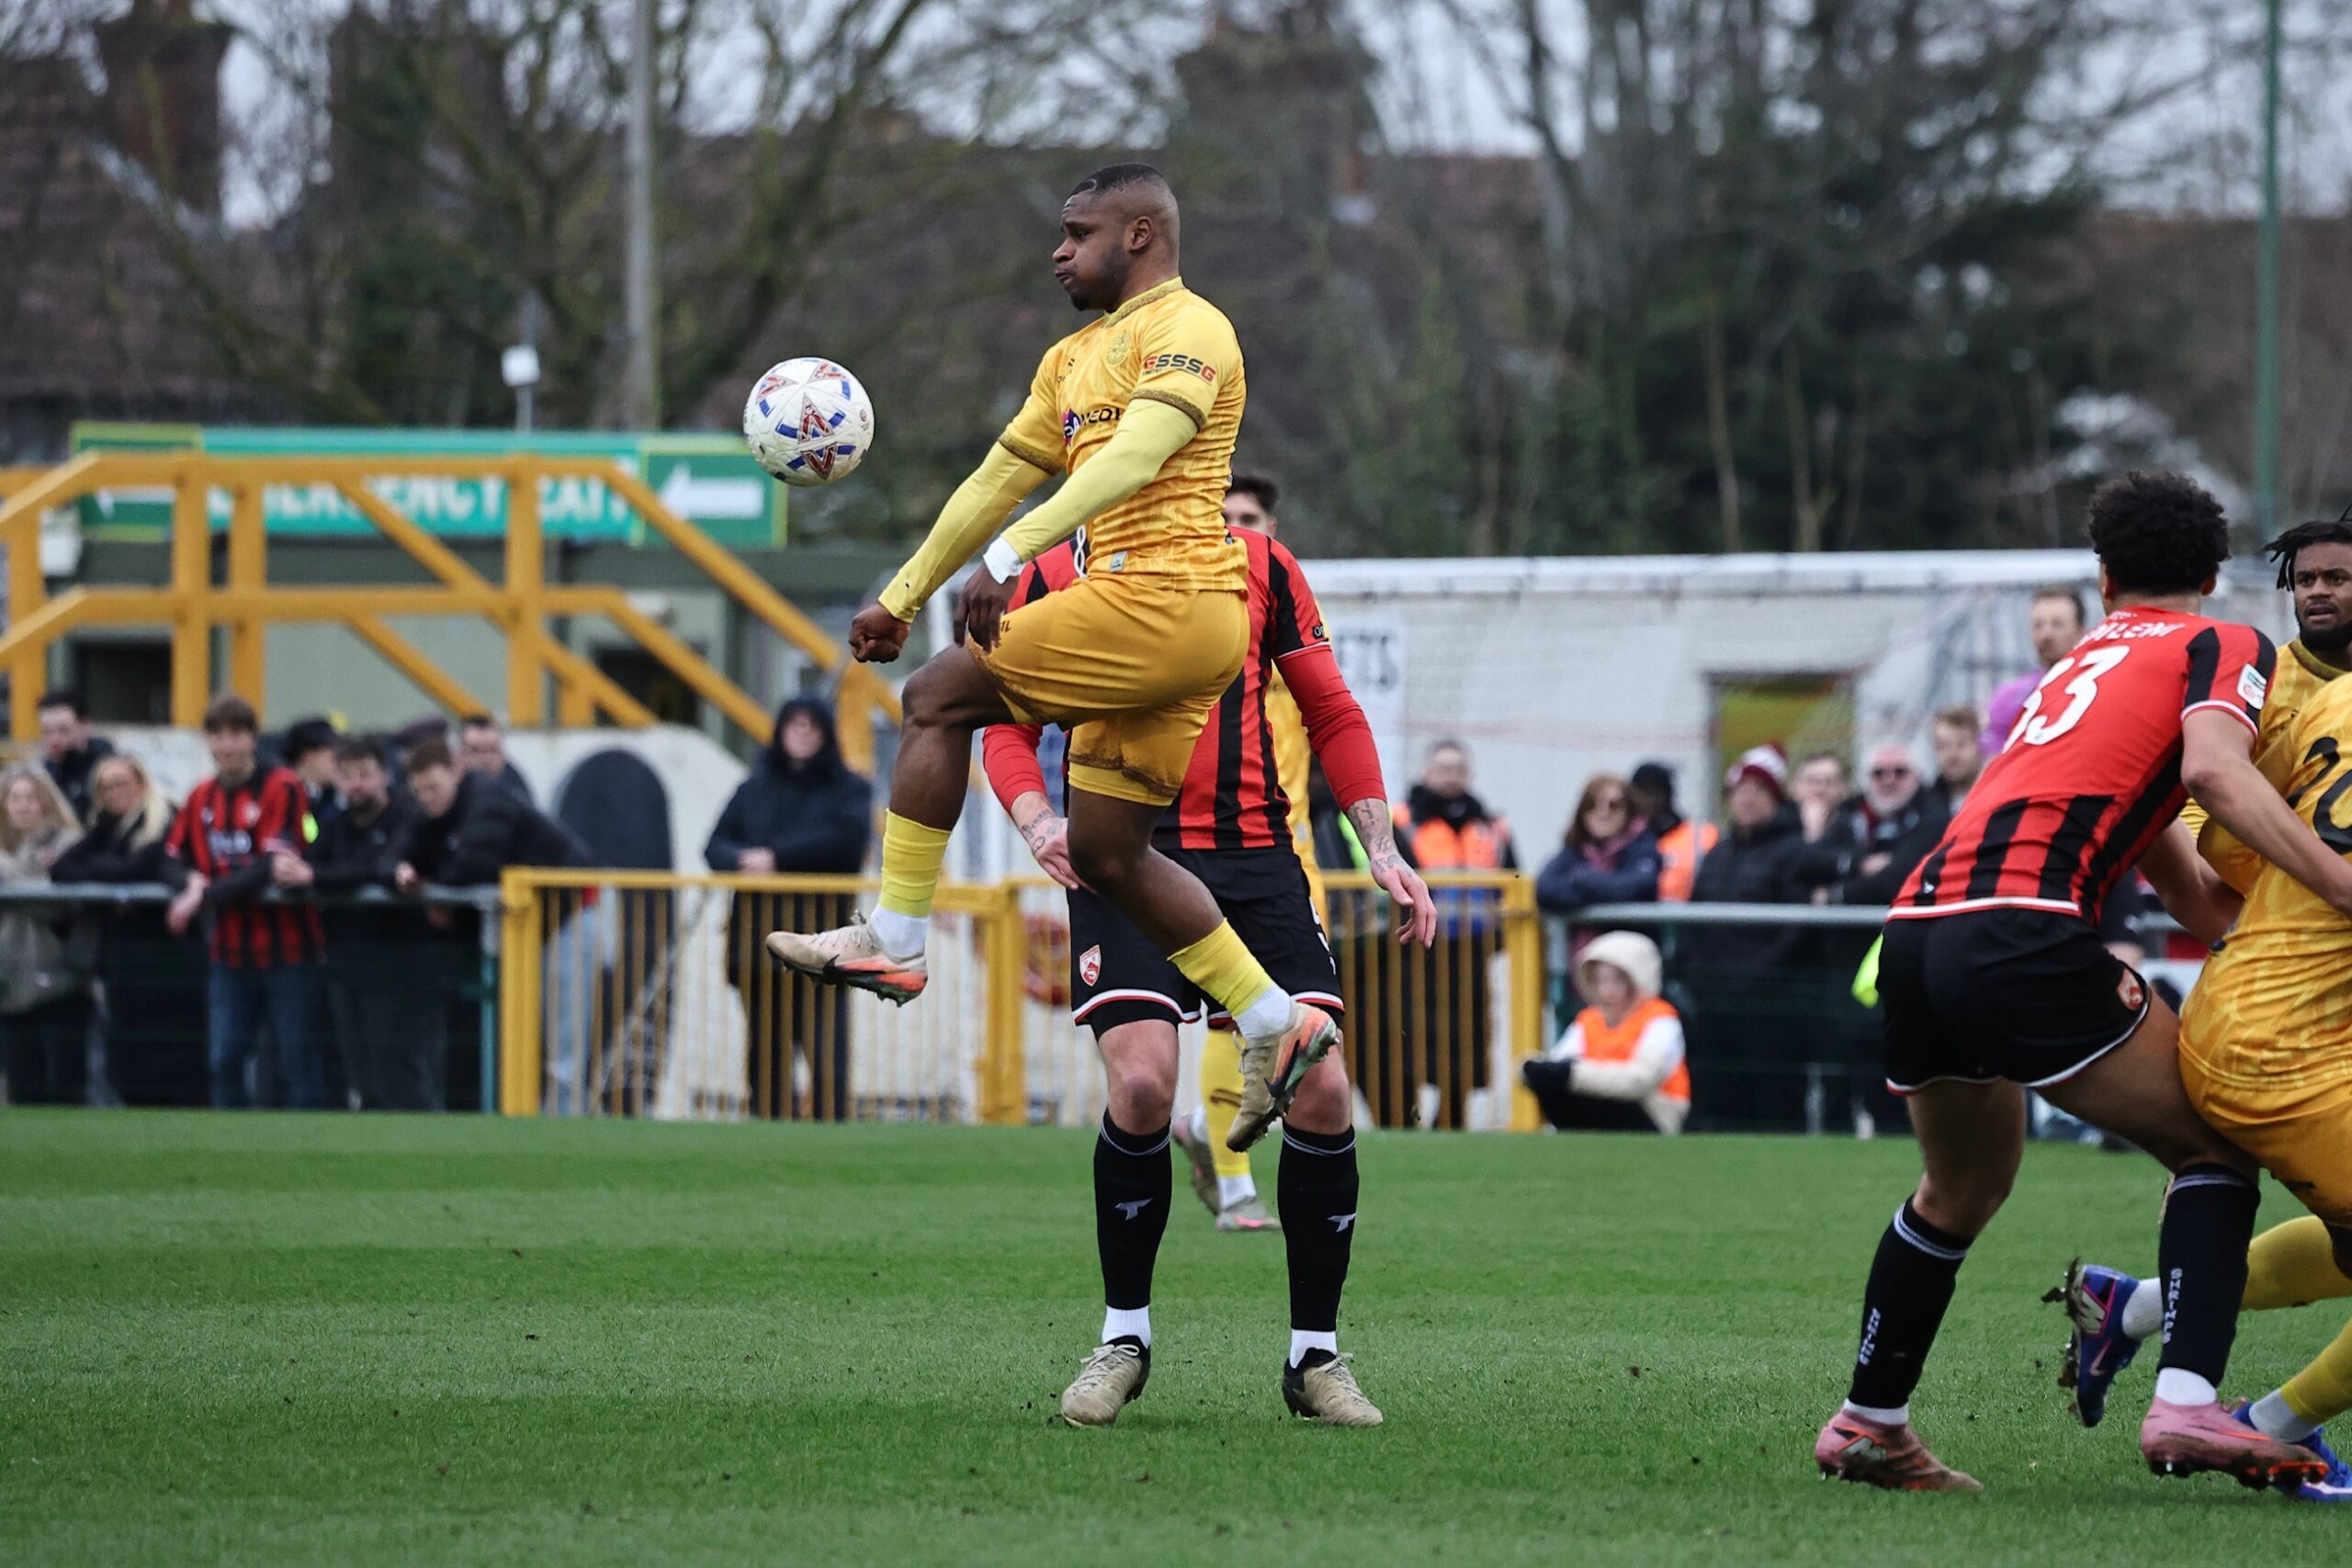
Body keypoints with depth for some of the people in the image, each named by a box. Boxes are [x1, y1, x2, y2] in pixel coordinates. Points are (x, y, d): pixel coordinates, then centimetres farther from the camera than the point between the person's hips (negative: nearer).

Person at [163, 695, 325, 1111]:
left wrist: (207, 897, -22)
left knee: (297, 1057, -3)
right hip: (231, 950, 6)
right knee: (225, 1060, 4)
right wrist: (192, 879, -11)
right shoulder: (201, 797, 10)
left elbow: (274, 866, -18)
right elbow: (172, 861, 13)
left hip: (286, 949, -6)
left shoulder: (281, 788, -9)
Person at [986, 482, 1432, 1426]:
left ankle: (1314, 1354, 7)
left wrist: (1380, 846, 8)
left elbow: (1331, 713, 17)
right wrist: (1037, 821, -13)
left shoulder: (1258, 564, 11)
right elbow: (1009, 727, 8)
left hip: (1255, 857, 2)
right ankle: (1123, 1337, -1)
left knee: (1320, 1092, -10)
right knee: (1141, 1082, -22)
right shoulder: (1056, 575, 8)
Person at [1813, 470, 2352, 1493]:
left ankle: (1867, 1426, 37)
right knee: (2212, 1149, 6)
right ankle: (2184, 1403, -12)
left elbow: (2201, 907, 30)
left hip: (1916, 936, 7)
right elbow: (2214, 769, -14)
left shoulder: (2080, 663, 32)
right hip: (2023, 936, -7)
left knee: (1959, 1193, 29)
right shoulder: (2223, 647, 10)